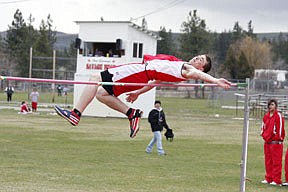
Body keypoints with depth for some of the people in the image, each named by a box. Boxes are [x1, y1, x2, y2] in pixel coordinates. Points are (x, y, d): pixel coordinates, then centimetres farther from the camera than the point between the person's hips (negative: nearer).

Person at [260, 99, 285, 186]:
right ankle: (268, 178, 20)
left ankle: (276, 180, -2)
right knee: (268, 161, 12)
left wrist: (278, 137, -8)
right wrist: (264, 135, 7)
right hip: (267, 142, 7)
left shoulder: (278, 116, -10)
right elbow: (263, 127, 20)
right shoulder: (266, 116, 12)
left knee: (276, 161, -4)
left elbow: (280, 128, -11)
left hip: (276, 142, -7)